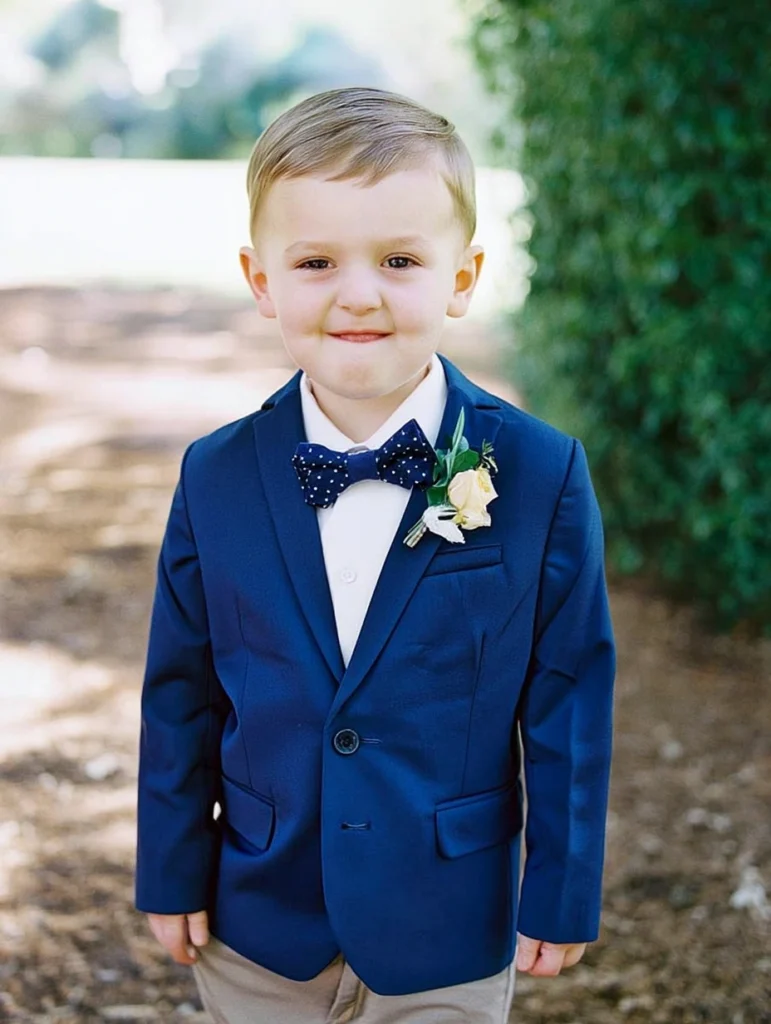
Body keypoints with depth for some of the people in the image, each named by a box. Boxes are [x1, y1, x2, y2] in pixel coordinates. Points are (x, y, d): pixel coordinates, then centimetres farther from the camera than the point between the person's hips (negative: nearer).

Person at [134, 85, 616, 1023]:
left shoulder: (541, 477, -14)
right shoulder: (215, 479, -8)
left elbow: (569, 698, -8)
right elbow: (180, 693, 0)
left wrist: (562, 896, -4)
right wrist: (171, 874, 4)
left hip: (450, 936, -1)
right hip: (258, 922, 2)